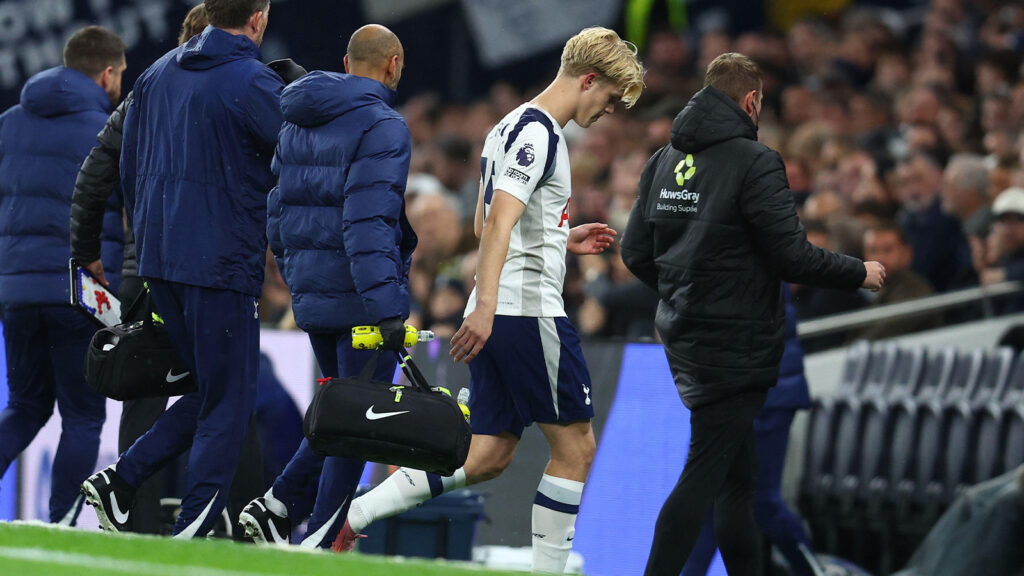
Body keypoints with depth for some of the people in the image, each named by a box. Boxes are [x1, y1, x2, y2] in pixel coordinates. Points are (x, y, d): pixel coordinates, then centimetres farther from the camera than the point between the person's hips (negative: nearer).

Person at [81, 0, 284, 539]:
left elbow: (129, 170, 16)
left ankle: (119, 478, 3)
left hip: (158, 257, 7)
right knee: (228, 401, 0)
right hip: (223, 262, -7)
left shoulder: (157, 75, 12)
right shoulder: (255, 84, -11)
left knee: (210, 389, 17)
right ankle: (191, 534, -6)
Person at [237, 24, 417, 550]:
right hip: (358, 293, -8)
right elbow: (370, 223, -22)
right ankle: (317, 541, -2)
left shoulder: (297, 123, 13)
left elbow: (278, 210, 17)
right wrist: (388, 308, -24)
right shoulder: (383, 126, -13)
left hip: (310, 290, 8)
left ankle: (276, 506, 10)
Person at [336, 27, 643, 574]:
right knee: (575, 449, -1)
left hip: (494, 316, 10)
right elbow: (499, 221, -23)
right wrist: (486, 307, -31)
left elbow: (484, 224, 29)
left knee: (487, 456, 8)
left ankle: (350, 514, 2)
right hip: (529, 311, -10)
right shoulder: (538, 133, -12)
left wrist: (562, 240, 28)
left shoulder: (509, 128, 19)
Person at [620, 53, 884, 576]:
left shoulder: (665, 160, 8)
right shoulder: (754, 162, -15)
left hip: (683, 337, 8)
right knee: (704, 476, -6)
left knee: (737, 474, 18)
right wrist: (859, 273, -1)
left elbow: (635, 252, 11)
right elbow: (792, 256, -17)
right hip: (735, 347, -8)